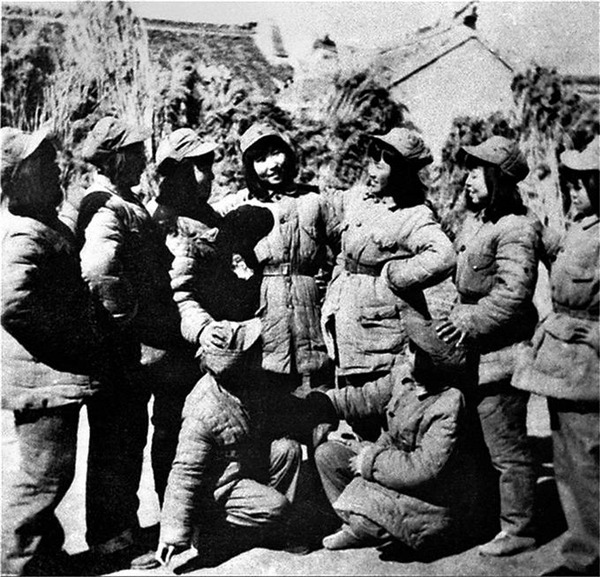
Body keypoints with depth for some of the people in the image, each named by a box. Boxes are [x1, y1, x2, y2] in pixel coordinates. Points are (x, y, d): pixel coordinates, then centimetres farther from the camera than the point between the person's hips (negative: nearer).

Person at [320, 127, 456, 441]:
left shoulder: (414, 217, -15)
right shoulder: (354, 198, 7)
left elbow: (442, 257, -33)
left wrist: (392, 275, -22)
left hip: (384, 334, -7)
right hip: (346, 334, 7)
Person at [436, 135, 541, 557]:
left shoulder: (515, 229, -15)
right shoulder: (474, 220, 13)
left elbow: (513, 292, -23)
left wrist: (471, 321, -20)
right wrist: (458, 319, 15)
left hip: (500, 351, -10)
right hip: (473, 349, 10)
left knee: (507, 447, 0)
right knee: (478, 441, 19)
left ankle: (518, 530, 14)